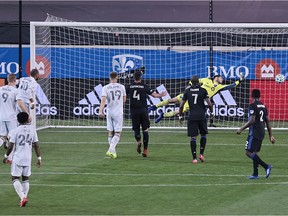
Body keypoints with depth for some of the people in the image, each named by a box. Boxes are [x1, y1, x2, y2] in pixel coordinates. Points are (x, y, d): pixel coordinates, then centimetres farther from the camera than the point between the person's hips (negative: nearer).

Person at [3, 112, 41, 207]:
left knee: (15, 179, 0)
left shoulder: (15, 131, -8)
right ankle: (24, 197, 10)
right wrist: (39, 158, 9)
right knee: (25, 179, 14)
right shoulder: (32, 129, 2)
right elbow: (36, 145, 2)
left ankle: (22, 197, -17)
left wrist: (6, 156, 7)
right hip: (28, 159, 4)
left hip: (17, 158, -4)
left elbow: (11, 146, -8)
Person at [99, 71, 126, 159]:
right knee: (117, 133, -1)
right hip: (118, 112, -1)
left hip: (109, 112, 1)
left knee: (110, 133, 12)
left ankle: (113, 151, 13)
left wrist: (100, 111, -22)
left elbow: (103, 100, -16)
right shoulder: (121, 87, 2)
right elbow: (124, 100, 12)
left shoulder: (105, 88, -2)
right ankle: (111, 150, -20)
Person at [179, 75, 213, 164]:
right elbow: (209, 104, -4)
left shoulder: (187, 91, 4)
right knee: (203, 134, 19)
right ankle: (201, 154, 13)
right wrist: (211, 112, 15)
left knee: (193, 137, 2)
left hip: (192, 116, 1)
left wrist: (180, 116, 17)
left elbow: (181, 105, 5)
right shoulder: (203, 90, -1)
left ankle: (194, 158, -3)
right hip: (202, 116, -1)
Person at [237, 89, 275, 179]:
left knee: (249, 152, -9)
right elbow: (268, 122, 14)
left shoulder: (253, 106, -11)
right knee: (255, 153, 13)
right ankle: (255, 174, 11)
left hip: (254, 133, -8)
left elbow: (252, 120, -19)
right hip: (261, 133, 8)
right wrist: (270, 135, 18)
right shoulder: (263, 106, 12)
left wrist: (241, 129, -12)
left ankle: (266, 166, -17)